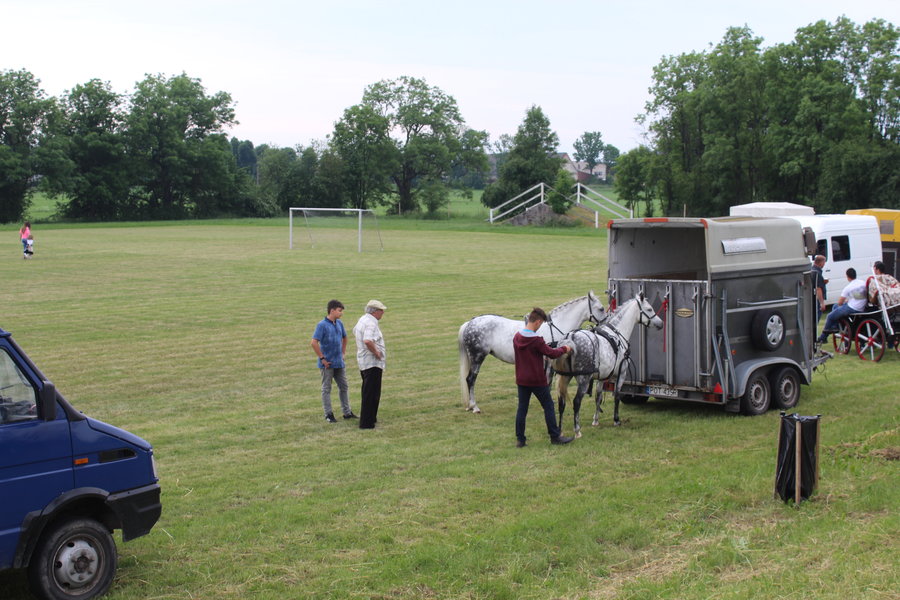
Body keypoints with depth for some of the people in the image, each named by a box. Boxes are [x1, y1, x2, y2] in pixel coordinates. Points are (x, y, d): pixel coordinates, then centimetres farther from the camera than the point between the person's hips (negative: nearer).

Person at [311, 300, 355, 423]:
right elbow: (314, 343, -20)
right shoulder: (322, 325, -14)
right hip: (327, 364, -7)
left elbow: (344, 338, 25)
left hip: (339, 363, 7)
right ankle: (328, 414, 11)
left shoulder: (339, 323, 7)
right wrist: (322, 359, -17)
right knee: (326, 389, 4)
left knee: (344, 387, 12)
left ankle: (347, 412, 21)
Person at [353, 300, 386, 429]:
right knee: (371, 394, -7)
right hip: (373, 363, -11)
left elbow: (355, 332, 31)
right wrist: (376, 352, -22)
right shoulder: (371, 323, -21)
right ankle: (367, 422, -6)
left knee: (367, 392, 20)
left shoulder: (362, 319, 11)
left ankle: (370, 418, 30)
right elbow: (368, 341, -37)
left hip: (363, 362, 11)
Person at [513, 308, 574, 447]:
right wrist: (564, 349, 5)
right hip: (537, 380, -6)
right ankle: (555, 436, 14)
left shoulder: (517, 337, 1)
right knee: (548, 406, 8)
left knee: (522, 408, 10)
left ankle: (520, 439, 11)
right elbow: (552, 353, -13)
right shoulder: (536, 340, -20)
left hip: (521, 380, 6)